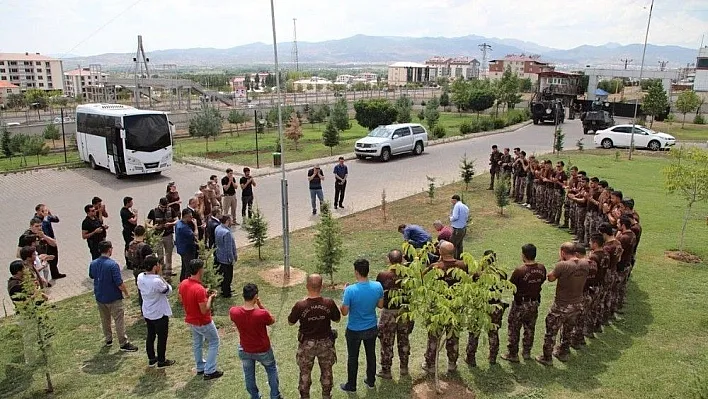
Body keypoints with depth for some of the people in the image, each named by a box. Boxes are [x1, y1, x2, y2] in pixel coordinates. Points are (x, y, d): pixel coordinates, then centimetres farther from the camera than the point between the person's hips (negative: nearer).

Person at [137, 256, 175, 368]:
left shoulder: (140, 277, -11)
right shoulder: (157, 281, -32)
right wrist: (160, 276, -18)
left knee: (150, 336, 22)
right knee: (162, 338, 11)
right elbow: (168, 291, -16)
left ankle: (151, 359, 37)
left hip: (147, 313, 7)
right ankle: (161, 361, 25)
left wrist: (158, 276, -4)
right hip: (160, 314, -7)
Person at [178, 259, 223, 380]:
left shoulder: (183, 283, -9)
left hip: (190, 320, 8)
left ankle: (200, 368, 38)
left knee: (197, 343, 23)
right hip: (203, 322, -8)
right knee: (214, 342, 11)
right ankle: (209, 371, 12)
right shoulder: (199, 289, -33)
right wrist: (210, 297, -14)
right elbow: (204, 310, -28)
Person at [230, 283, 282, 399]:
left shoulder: (233, 312, -24)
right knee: (272, 370, 26)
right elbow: (272, 321, -10)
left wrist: (247, 304, -6)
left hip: (245, 350, 2)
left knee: (249, 375, 26)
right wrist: (261, 305, -16)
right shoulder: (262, 314, -34)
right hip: (263, 350, -2)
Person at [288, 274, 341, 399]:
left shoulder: (300, 305, -23)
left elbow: (290, 322, -6)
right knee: (326, 371, 23)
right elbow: (337, 319, -3)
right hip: (325, 342, 1)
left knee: (305, 372, 21)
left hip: (307, 344, -1)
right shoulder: (329, 303, -20)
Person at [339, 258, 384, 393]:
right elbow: (380, 305, -2)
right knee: (371, 355, 23)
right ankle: (370, 381, 41)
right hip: (371, 328, 4)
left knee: (353, 358, 17)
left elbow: (344, 312, -18)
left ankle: (351, 385, 33)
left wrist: (345, 293, -7)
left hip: (354, 331, -3)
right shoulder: (377, 286, -17)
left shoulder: (350, 290, -29)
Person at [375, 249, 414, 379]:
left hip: (388, 312, -2)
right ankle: (404, 368, 32)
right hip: (405, 311, 3)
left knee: (387, 343, 12)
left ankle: (386, 371, 22)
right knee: (404, 340, 20)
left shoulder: (382, 276, -16)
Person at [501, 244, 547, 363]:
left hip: (520, 304, -5)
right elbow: (542, 281, 6)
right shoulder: (541, 268, -9)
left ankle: (513, 354, 19)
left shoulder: (519, 270, -26)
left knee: (514, 329, 10)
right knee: (530, 328, 21)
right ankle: (526, 352, 33)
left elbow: (510, 285, -16)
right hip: (535, 302, 5)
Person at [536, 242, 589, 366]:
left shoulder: (562, 265, -26)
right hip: (578, 305, 6)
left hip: (562, 306, -6)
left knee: (551, 332, 11)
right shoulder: (585, 264, -8)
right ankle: (563, 353, 43)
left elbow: (550, 278, -10)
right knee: (568, 330, 26)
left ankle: (547, 358, 22)